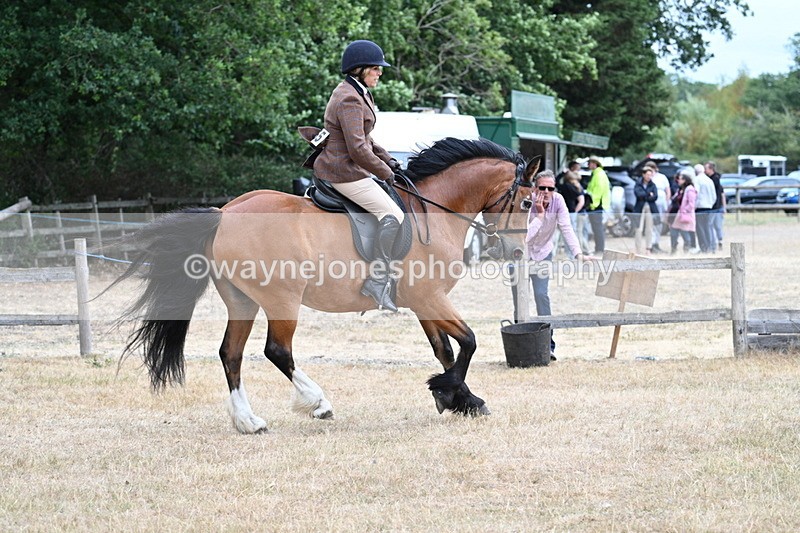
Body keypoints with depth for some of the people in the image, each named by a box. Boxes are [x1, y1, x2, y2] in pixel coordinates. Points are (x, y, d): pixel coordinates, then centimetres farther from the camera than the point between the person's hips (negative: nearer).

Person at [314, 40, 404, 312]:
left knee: (390, 212, 19)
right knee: (393, 214, -18)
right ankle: (378, 280, -21)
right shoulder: (350, 100, -19)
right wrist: (385, 172, -12)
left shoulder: (357, 93, 15)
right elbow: (358, 149, -24)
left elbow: (364, 138, 25)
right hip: (344, 171, -11)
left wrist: (387, 159, 13)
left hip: (336, 166, 11)